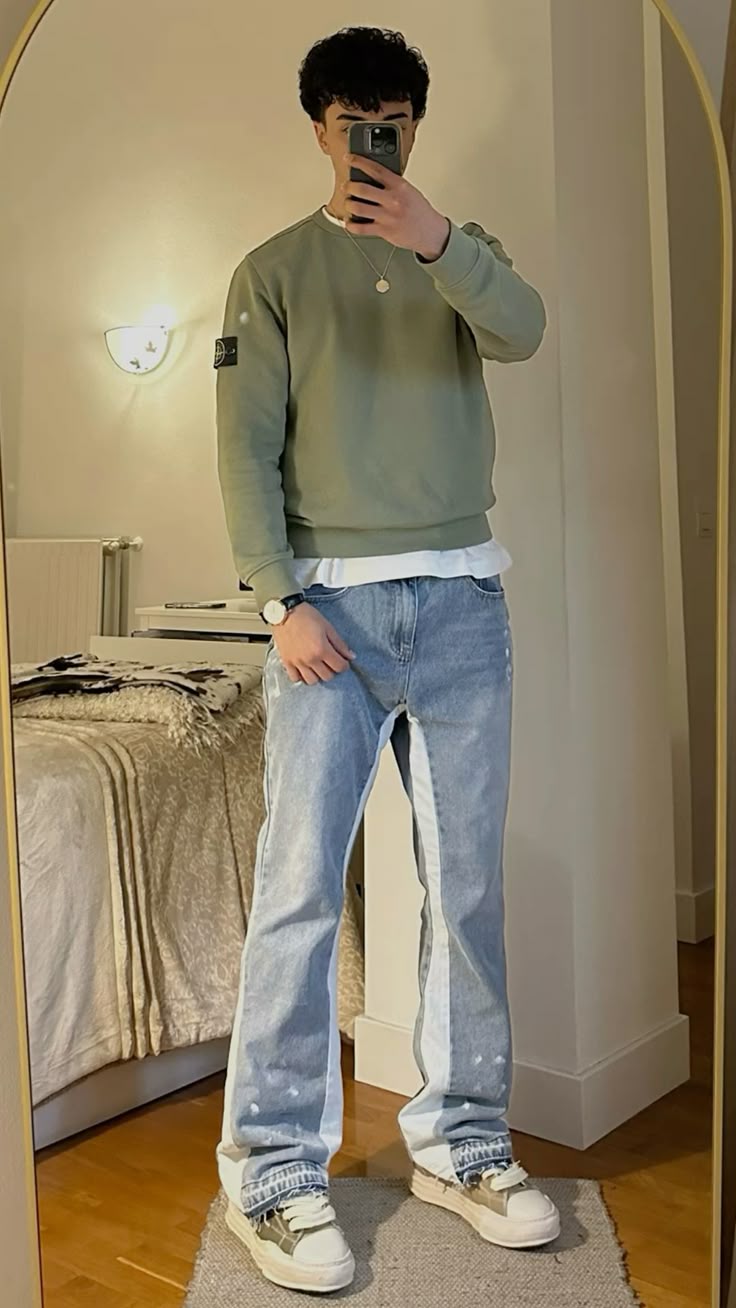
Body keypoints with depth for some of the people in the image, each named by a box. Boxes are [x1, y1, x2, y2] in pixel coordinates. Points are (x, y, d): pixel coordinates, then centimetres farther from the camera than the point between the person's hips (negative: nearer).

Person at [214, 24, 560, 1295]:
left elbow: (523, 330, -7)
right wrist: (284, 600, -12)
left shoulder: (462, 251, 16)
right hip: (331, 599, -2)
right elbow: (246, 445, -1)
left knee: (468, 881, 4)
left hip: (461, 598, 3)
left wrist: (439, 243, -26)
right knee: (299, 883, -7)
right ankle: (273, 1168, 3)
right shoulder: (274, 270, 10)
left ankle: (462, 1143, 17)